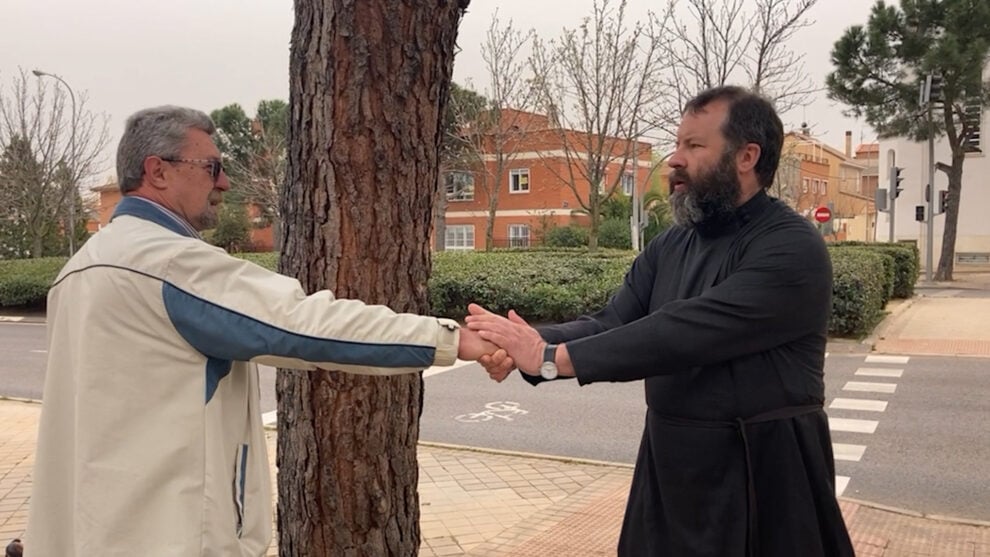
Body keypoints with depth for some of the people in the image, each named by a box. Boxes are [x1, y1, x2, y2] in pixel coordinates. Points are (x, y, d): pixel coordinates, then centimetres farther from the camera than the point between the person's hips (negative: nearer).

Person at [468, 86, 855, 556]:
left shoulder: (792, 250, -17)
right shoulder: (671, 245, 7)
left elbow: (686, 333, -27)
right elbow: (610, 323, -1)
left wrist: (551, 356, -27)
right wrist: (526, 345, -20)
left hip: (762, 472, -6)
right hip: (670, 465, 6)